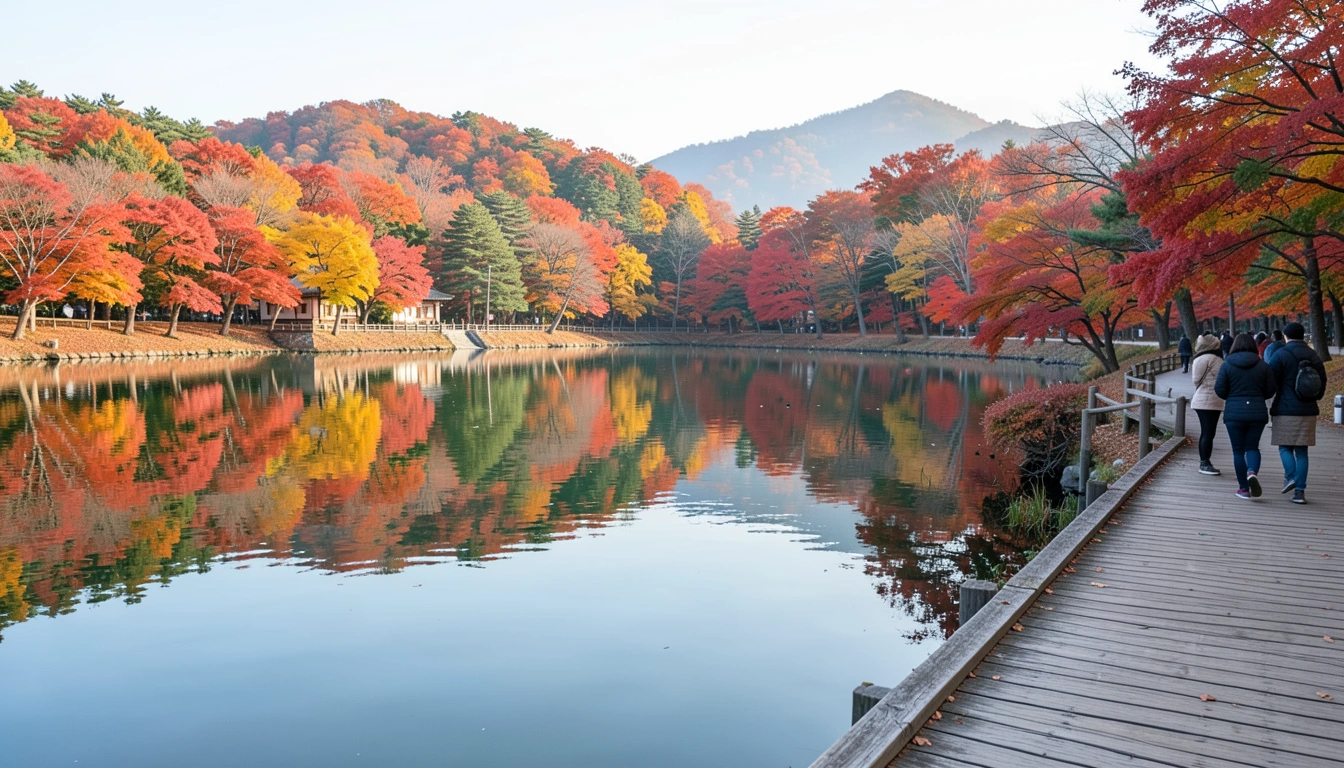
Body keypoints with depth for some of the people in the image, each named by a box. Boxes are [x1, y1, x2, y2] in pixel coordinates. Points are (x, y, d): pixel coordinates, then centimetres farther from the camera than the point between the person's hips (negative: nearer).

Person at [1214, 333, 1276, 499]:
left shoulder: (1227, 365, -4)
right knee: (1252, 447, 14)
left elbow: (1219, 390, -6)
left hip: (1234, 412, -1)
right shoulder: (1263, 365, 1)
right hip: (1257, 412, 1)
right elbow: (1270, 390, 2)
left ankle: (1244, 488, 9)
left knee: (1238, 450, 7)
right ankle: (1252, 472, -15)